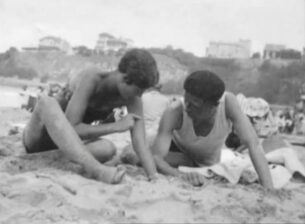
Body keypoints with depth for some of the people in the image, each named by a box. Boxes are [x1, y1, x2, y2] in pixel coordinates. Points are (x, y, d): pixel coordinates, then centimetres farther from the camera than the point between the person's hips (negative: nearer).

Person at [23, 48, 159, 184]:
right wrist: (117, 126, -30)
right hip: (39, 137, -4)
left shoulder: (132, 98, -13)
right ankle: (94, 167, -50)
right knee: (46, 102, -39)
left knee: (108, 149, -29)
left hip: (70, 142, 4)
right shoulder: (91, 79, -28)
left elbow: (141, 144, -19)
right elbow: (71, 128, -32)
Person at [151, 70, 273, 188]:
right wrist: (182, 175, -64)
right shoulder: (174, 111, -39)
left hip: (208, 165, 2)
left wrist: (269, 190, -47)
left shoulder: (228, 101, -37)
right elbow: (155, 158, -44)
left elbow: (253, 144, -38)